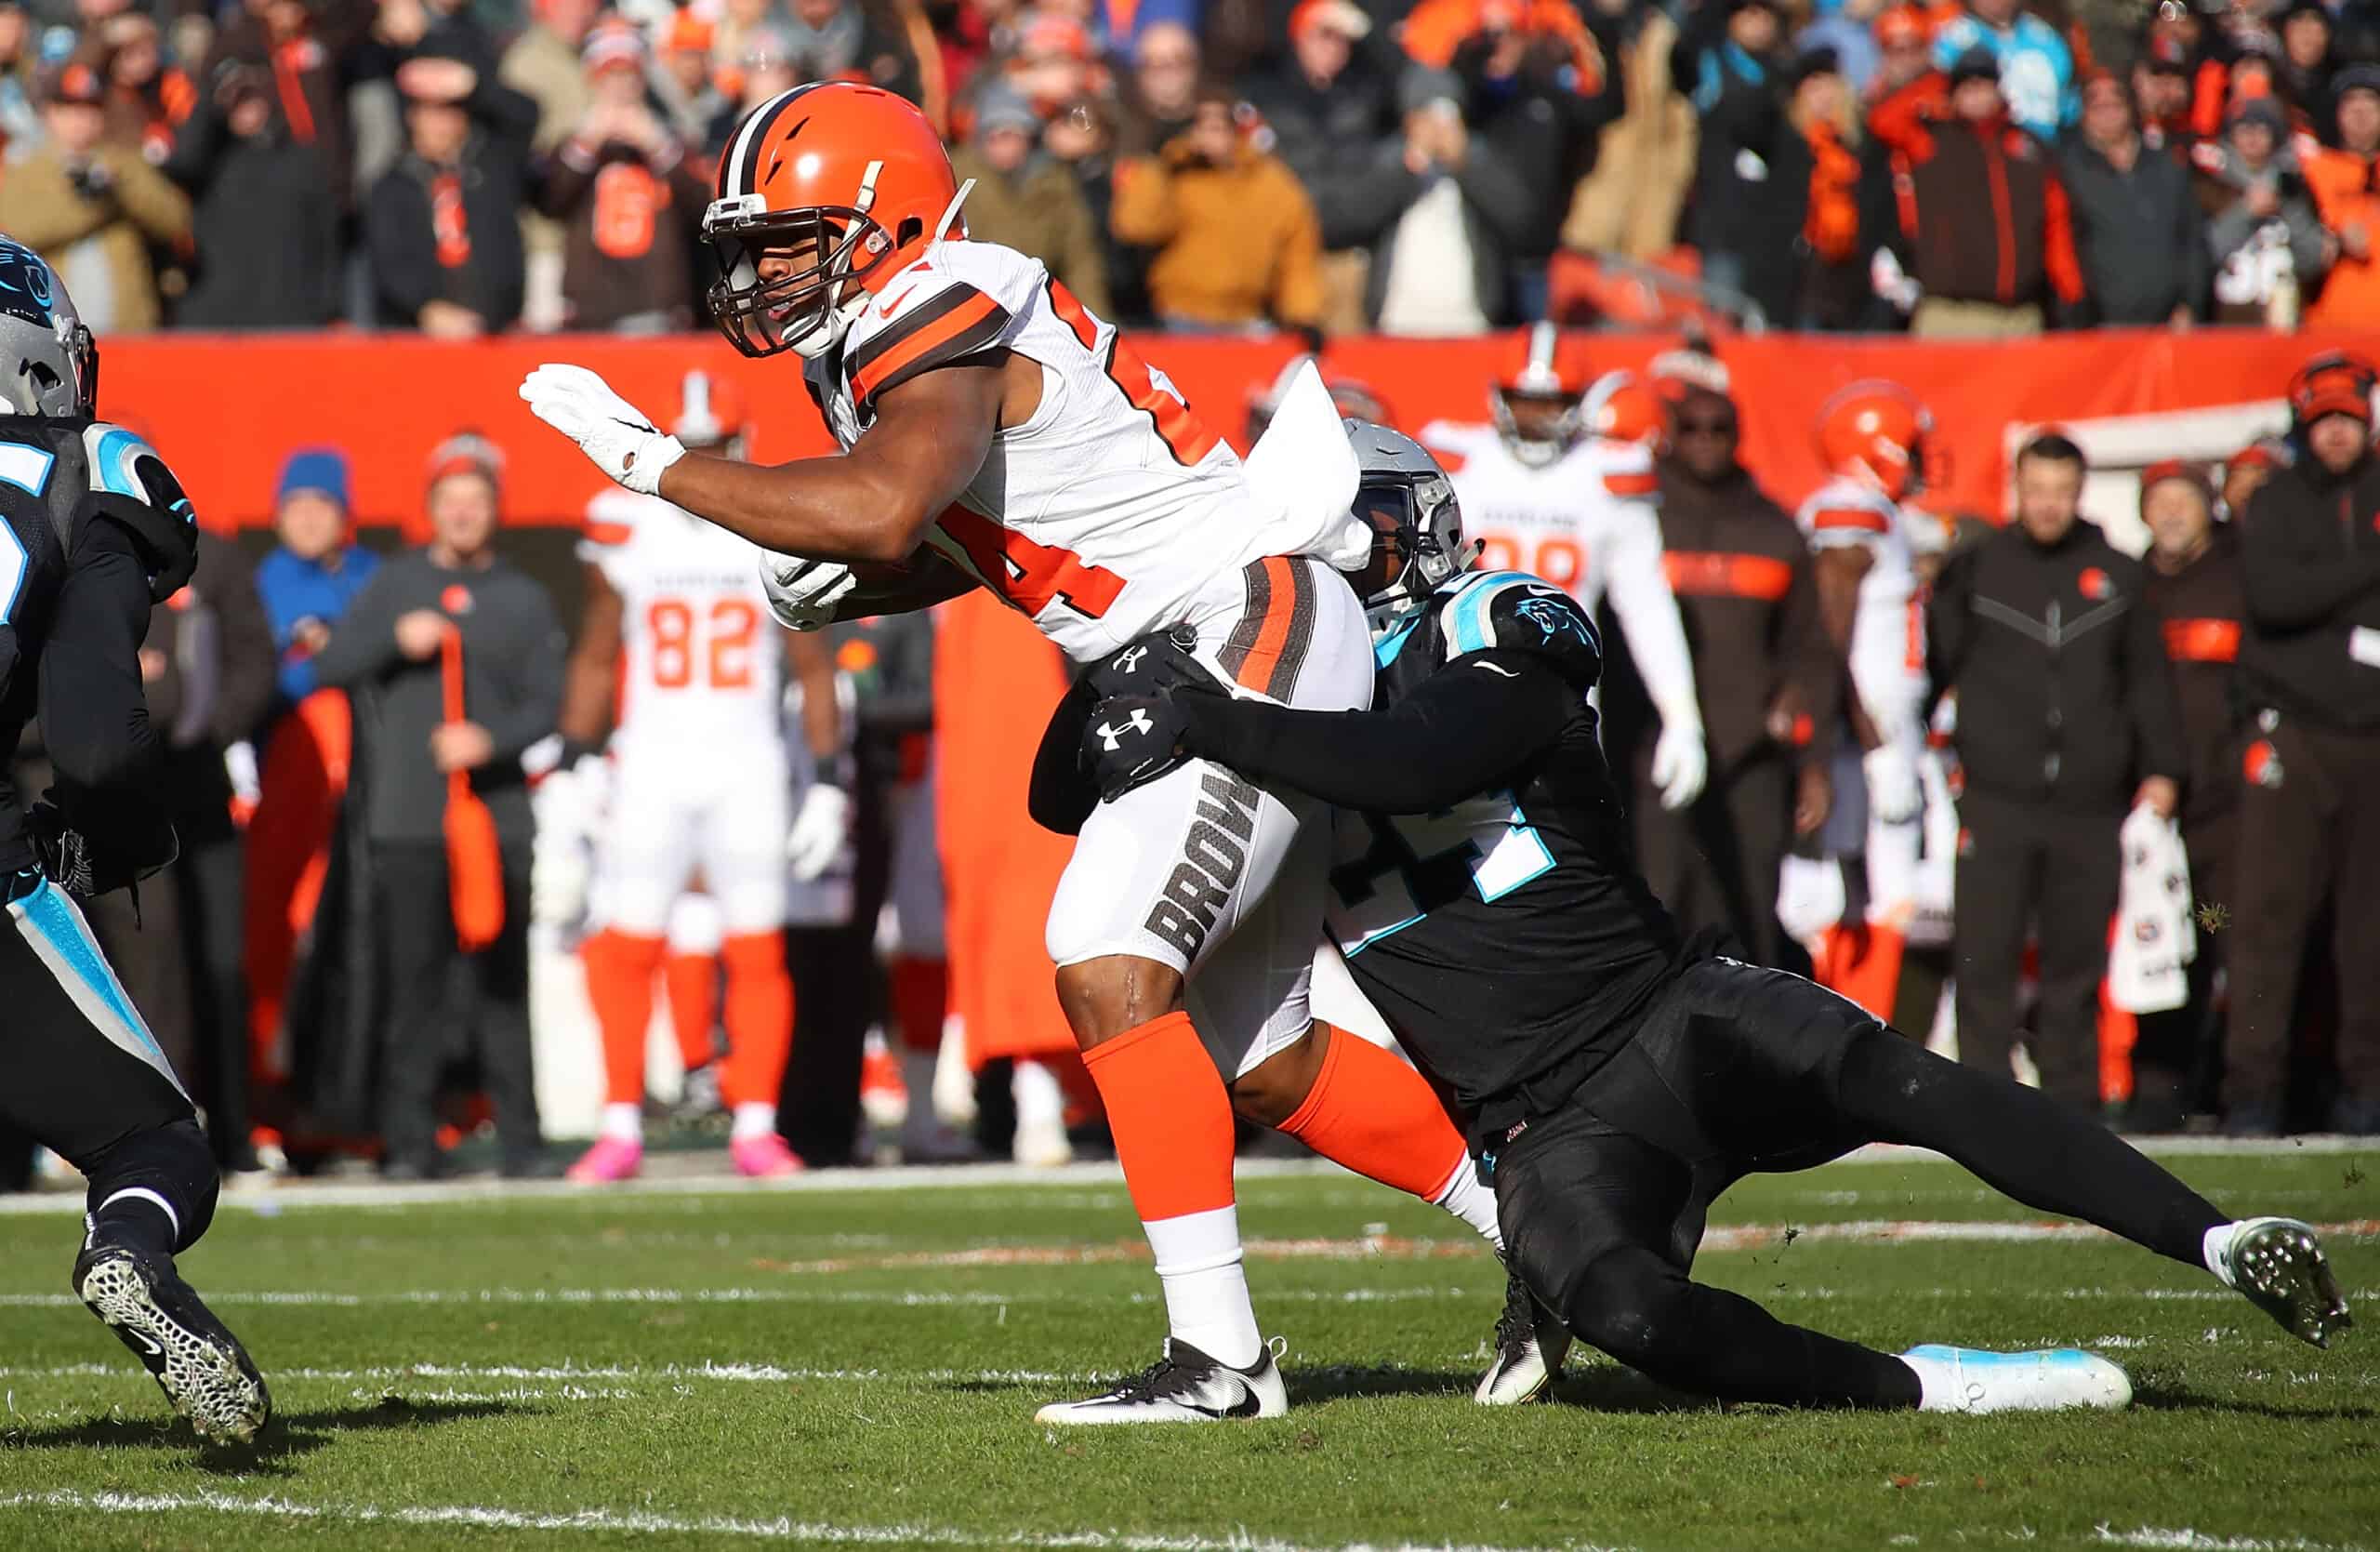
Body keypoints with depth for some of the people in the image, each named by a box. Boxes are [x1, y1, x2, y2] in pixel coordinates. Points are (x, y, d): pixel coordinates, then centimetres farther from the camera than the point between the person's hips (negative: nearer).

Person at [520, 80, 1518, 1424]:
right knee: (1258, 1058, 13)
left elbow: (880, 510, -37)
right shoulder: (871, 341, 10)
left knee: (1112, 967, -20)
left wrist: (649, 459, -29)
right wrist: (842, 589, 1)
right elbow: (968, 540, 21)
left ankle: (1217, 1354, -20)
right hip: (1179, 667, 10)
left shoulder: (944, 322, -19)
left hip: (1256, 626, -10)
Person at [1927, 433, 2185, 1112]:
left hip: (2091, 803, 2)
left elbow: (2148, 680, 15)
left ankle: (2072, 1096, 10)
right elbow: (1932, 663, 7)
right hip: (1996, 798, -2)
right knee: (1986, 957, -7)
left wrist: (2162, 769, 8)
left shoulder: (2117, 575, 12)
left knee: (2078, 956, 4)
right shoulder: (1975, 568, 7)